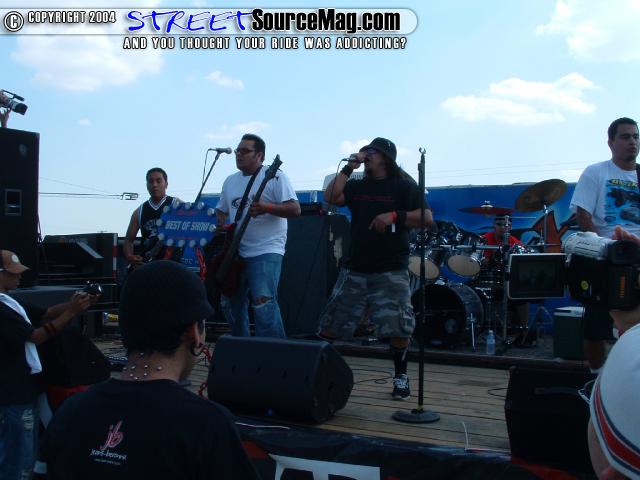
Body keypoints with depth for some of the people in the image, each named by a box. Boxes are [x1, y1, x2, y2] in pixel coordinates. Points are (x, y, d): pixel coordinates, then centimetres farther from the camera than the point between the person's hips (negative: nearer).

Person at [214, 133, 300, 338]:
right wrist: (221, 226, 2)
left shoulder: (274, 176, -6)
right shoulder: (230, 181, 15)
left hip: (266, 251, -7)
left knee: (263, 303, -20)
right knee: (231, 303, 12)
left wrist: (266, 208, -28)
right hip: (235, 252, 7)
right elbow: (220, 211, 25)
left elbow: (295, 209, -14)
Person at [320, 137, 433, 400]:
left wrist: (394, 216, -20)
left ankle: (400, 376, 10)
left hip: (391, 270, -4)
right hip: (356, 269, 4)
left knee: (397, 328, -10)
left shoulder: (403, 186, 2)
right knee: (331, 324, 4)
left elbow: (427, 218, -8)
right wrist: (349, 168, -1)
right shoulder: (357, 186, 15)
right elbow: (331, 196, -3)